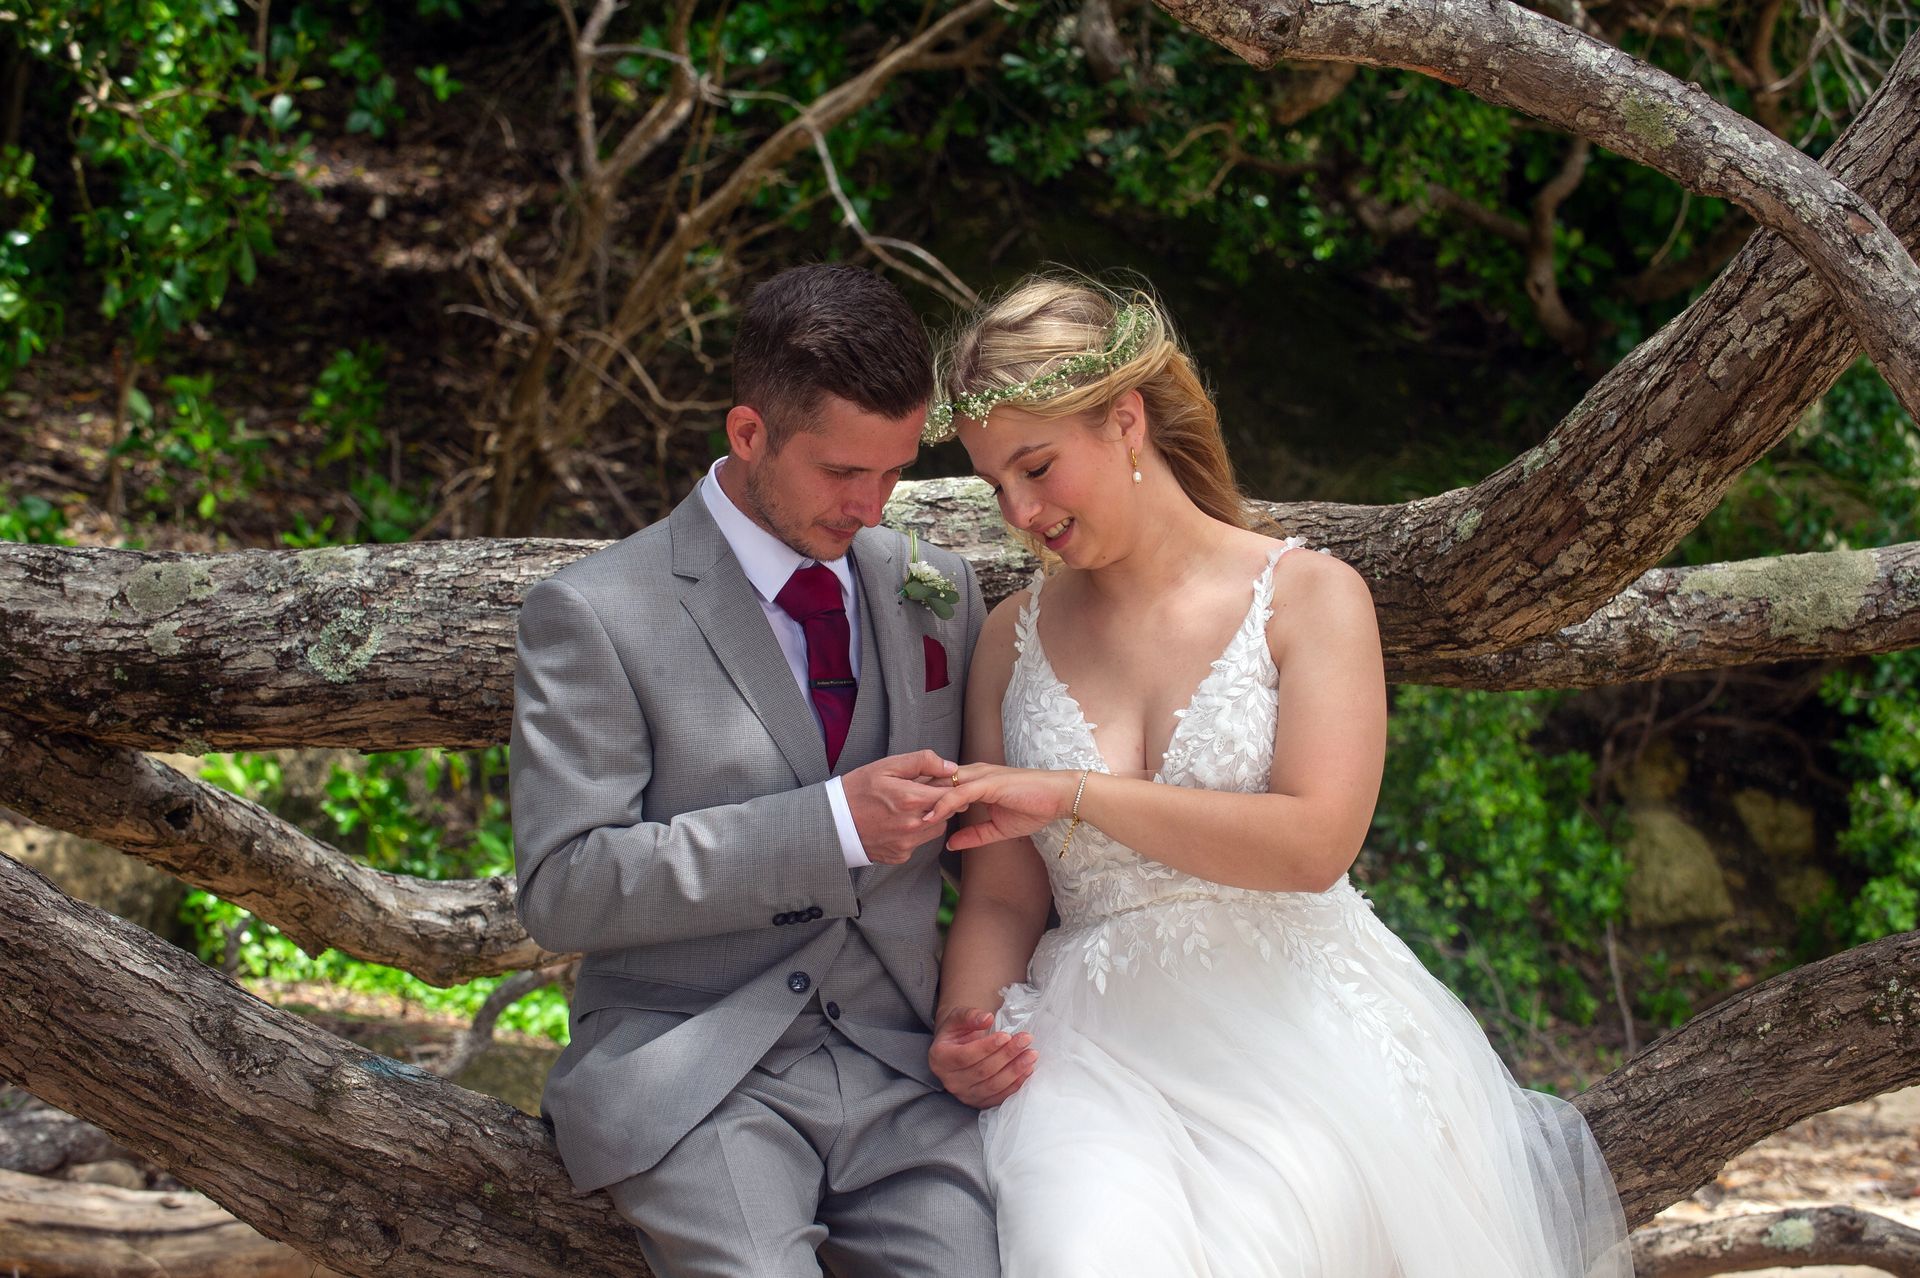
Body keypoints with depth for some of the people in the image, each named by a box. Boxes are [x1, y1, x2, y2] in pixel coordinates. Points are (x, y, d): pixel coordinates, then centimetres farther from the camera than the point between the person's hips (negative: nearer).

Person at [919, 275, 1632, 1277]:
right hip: (1097, 1037, 2)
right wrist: (965, 1031, -7)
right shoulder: (1015, 638, 14)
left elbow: (1314, 843, -12)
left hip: (1293, 1017, -2)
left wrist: (1076, 794, -14)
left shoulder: (1308, 595, 2)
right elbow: (1001, 897, 14)